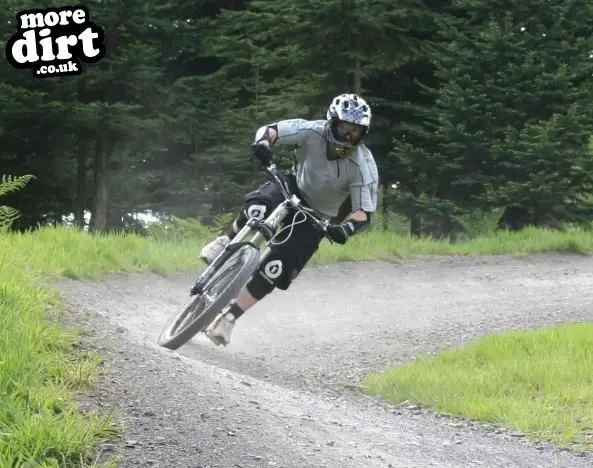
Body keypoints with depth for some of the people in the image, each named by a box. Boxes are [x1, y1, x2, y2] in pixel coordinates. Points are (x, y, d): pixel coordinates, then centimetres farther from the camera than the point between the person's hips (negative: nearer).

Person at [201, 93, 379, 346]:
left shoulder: (364, 166, -26)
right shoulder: (313, 131, -24)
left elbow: (364, 211, -26)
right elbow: (270, 129, -24)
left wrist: (347, 228, -48)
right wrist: (262, 143, -48)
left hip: (318, 217, -1)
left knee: (277, 268, -17)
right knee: (257, 209, -35)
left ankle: (230, 316, -3)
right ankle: (229, 242, -2)